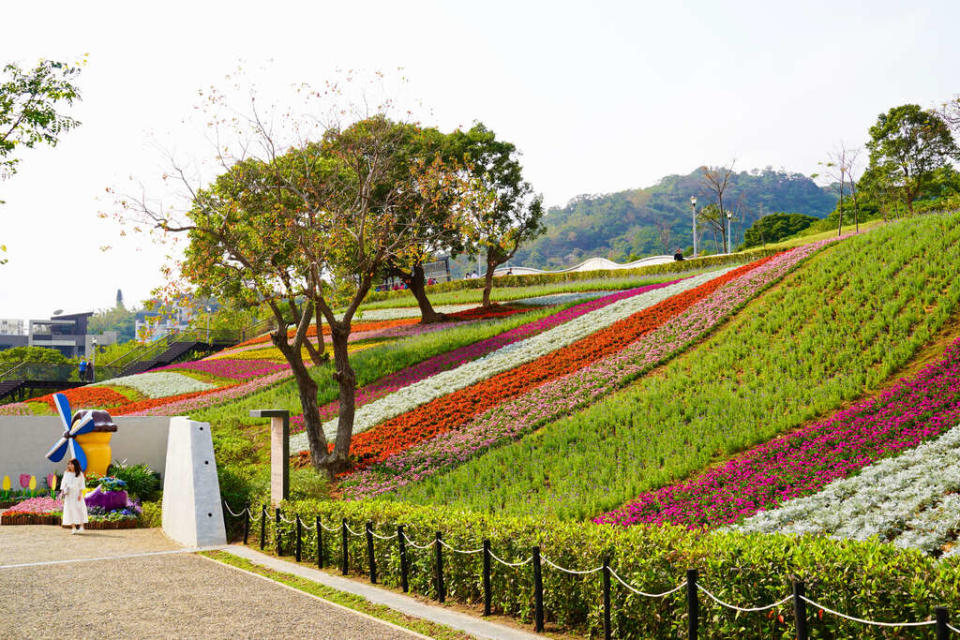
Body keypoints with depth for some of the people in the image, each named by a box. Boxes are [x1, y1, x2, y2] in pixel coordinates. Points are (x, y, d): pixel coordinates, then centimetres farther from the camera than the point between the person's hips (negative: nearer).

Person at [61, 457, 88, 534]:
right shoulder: (66, 473, 7)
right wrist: (62, 491, -6)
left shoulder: (80, 474, -1)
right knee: (70, 510, 0)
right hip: (69, 495, 3)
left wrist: (80, 494, -10)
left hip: (76, 494, -3)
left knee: (79, 508, -7)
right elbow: (64, 483, 7)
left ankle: (81, 526, 0)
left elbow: (81, 484, -2)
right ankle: (73, 528, 1)